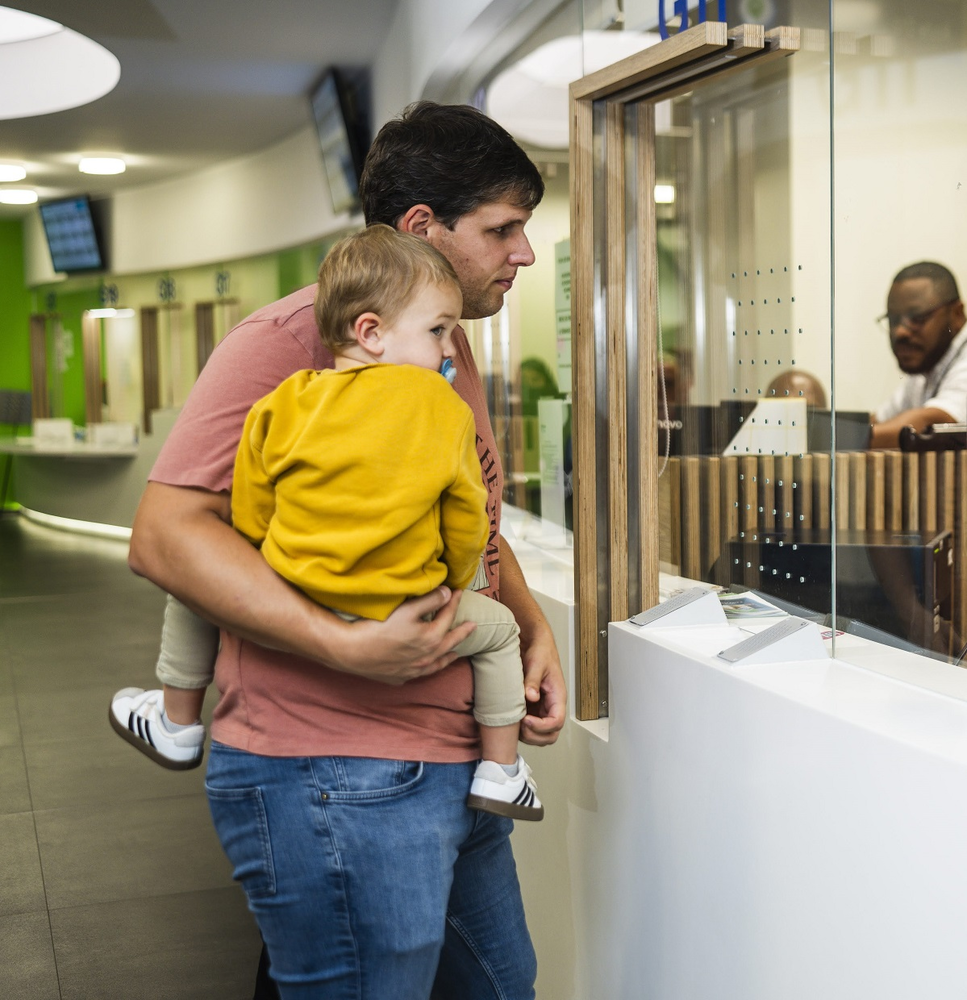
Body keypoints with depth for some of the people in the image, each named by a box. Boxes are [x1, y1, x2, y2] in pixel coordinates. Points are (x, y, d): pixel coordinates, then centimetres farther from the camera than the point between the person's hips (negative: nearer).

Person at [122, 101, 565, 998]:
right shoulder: (286, 341, -14)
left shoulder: (450, 350, 15)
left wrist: (534, 631, 8)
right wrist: (346, 647, -28)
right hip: (330, 779, -9)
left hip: (455, 761, 9)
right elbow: (164, 534, -20)